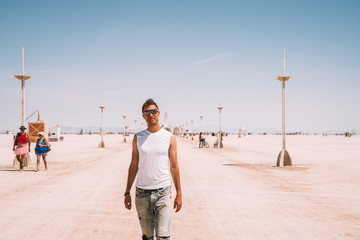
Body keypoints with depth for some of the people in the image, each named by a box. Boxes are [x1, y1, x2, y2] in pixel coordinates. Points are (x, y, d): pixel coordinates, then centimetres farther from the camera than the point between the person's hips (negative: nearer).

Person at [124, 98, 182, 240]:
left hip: (163, 192, -2)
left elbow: (174, 167, 4)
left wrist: (179, 194, 3)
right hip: (142, 192, 2)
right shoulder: (138, 138, 6)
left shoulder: (169, 138, 2)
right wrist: (127, 193, 7)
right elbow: (133, 166, 10)